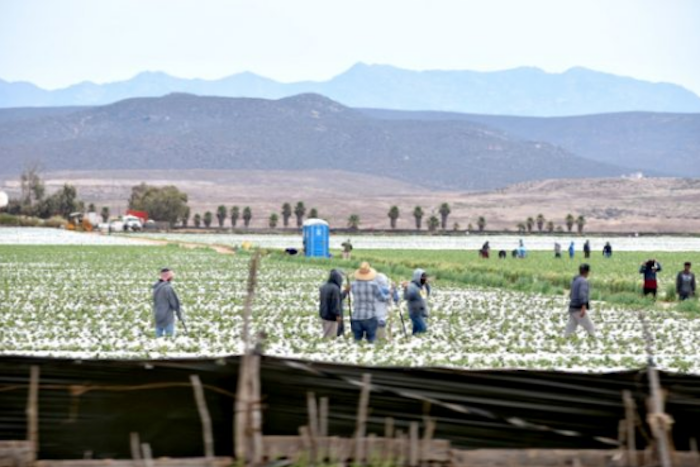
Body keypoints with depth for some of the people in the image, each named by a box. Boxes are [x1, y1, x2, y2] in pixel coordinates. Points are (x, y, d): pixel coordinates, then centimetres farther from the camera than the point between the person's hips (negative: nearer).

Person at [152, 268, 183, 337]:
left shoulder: (156, 288, 5)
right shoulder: (168, 288, -19)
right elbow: (175, 303, -14)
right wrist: (179, 315, 0)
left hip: (157, 318, 8)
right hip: (167, 318, -8)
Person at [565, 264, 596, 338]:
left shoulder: (575, 280, 15)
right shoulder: (584, 281, -13)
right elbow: (582, 294, -27)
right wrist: (583, 308, -34)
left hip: (573, 308, 9)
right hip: (579, 309, -9)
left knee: (571, 328, 8)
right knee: (591, 329, 0)